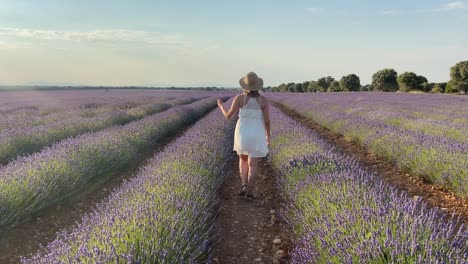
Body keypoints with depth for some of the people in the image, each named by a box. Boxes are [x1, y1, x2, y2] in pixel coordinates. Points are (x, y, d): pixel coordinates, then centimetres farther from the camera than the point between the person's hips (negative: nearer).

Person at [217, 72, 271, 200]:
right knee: (253, 164, 8)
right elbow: (267, 121, -6)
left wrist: (221, 105, 16)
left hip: (242, 133, 1)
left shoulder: (239, 98, -6)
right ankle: (249, 192, 8)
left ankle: (244, 185, 6)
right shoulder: (264, 100, -5)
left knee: (243, 158, 22)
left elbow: (228, 116, -3)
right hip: (256, 135, 0)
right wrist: (268, 136, 10)